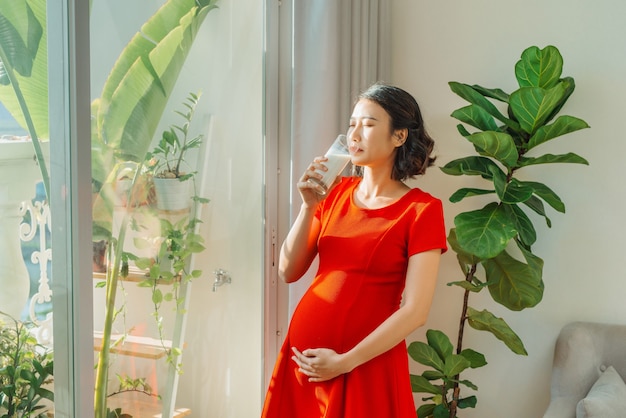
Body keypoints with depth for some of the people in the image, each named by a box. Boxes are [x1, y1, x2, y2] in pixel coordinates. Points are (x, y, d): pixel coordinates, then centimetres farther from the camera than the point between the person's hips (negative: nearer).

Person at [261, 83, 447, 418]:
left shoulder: (421, 209, -9)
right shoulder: (338, 192, 5)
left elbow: (415, 311, -14)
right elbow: (289, 272, 3)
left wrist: (344, 362, -15)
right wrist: (308, 206, -10)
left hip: (366, 364, -5)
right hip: (303, 353, 5)